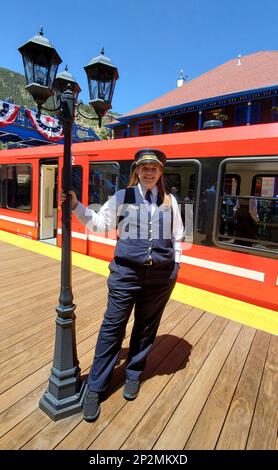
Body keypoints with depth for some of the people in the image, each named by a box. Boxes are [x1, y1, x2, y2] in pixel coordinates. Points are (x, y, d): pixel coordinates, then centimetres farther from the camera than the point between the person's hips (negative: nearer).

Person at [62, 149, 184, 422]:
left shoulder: (170, 201, 7)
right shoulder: (122, 197, 0)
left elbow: (177, 236, 14)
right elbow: (100, 222, 0)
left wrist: (175, 264, 9)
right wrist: (76, 207, -11)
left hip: (161, 276, 3)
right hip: (126, 273, -2)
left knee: (146, 328, 16)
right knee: (112, 328, 3)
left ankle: (133, 376, 40)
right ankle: (95, 389, 22)